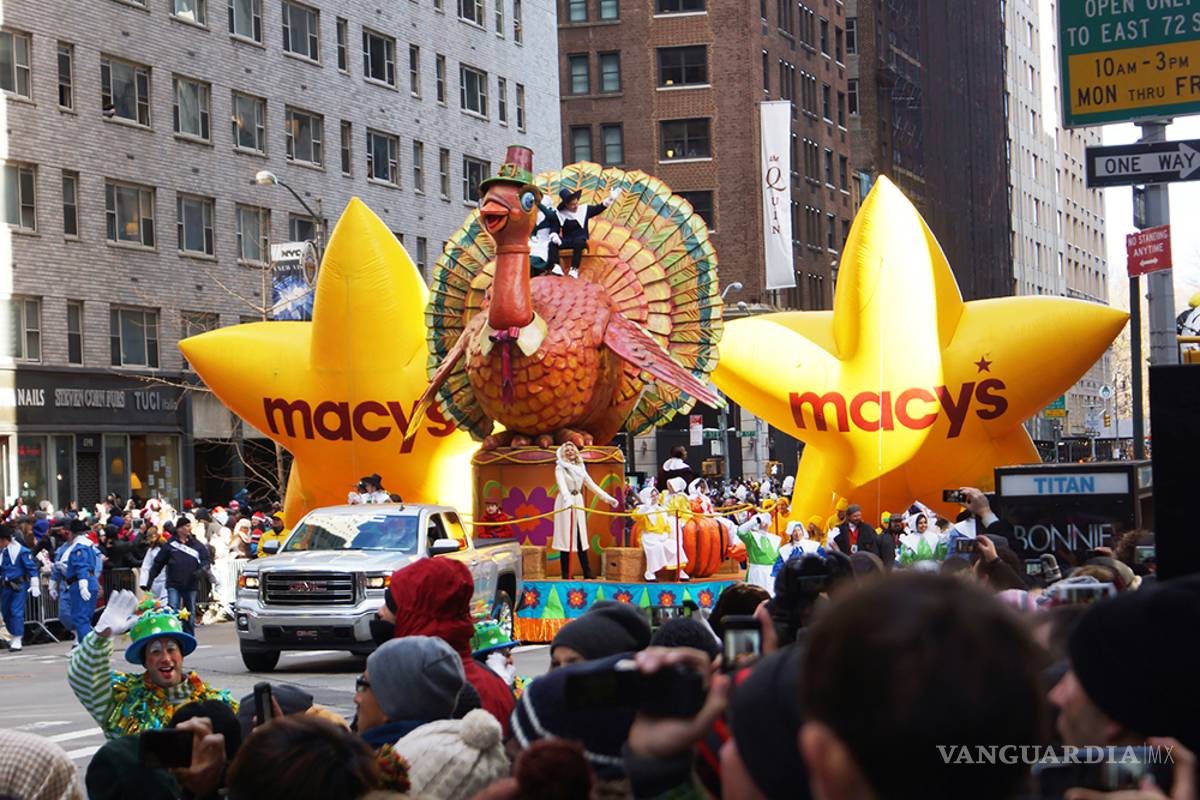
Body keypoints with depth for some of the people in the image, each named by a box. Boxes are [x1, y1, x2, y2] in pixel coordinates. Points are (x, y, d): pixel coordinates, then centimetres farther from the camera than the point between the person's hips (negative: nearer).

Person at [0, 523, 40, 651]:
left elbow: (32, 568, -10)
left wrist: (34, 585, -11)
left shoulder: (21, 550, -14)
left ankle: (17, 640, -3)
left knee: (16, 611, -9)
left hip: (19, 586, -7)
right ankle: (13, 636, 31)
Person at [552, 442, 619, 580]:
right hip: (565, 504, -5)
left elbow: (592, 484, 15)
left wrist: (607, 498, 8)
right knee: (566, 539, -6)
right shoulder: (560, 468, -6)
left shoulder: (580, 468, 13)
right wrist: (568, 499, -41)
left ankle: (588, 575, 3)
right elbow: (562, 485, -23)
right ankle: (566, 576, -6)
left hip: (578, 502, 5)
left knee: (581, 538, 4)